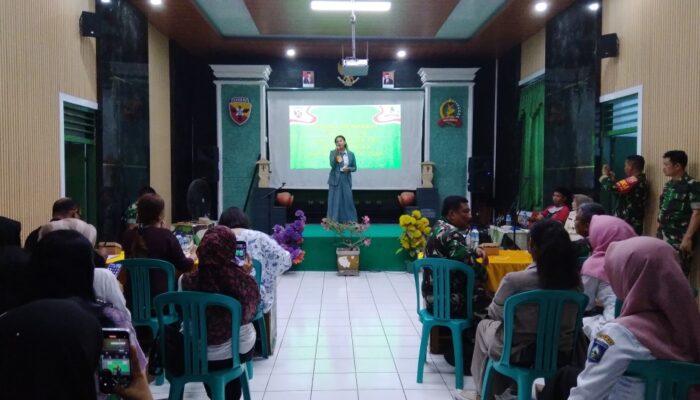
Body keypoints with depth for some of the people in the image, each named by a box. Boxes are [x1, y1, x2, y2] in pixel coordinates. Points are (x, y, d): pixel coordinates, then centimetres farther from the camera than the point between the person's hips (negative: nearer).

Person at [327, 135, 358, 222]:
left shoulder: (351, 154, 5)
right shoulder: (333, 152, 0)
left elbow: (355, 167, 11)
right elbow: (332, 165, -15)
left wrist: (349, 169, -11)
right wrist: (337, 153, -22)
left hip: (346, 180, 2)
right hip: (335, 180, -2)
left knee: (347, 200, 3)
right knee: (335, 200, -1)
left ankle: (350, 221, 13)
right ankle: (333, 221, 4)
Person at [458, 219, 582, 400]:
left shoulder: (515, 280, -27)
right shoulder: (575, 280, -14)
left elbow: (495, 313, -8)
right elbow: (567, 318, 5)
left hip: (518, 351, -4)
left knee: (484, 325, 27)